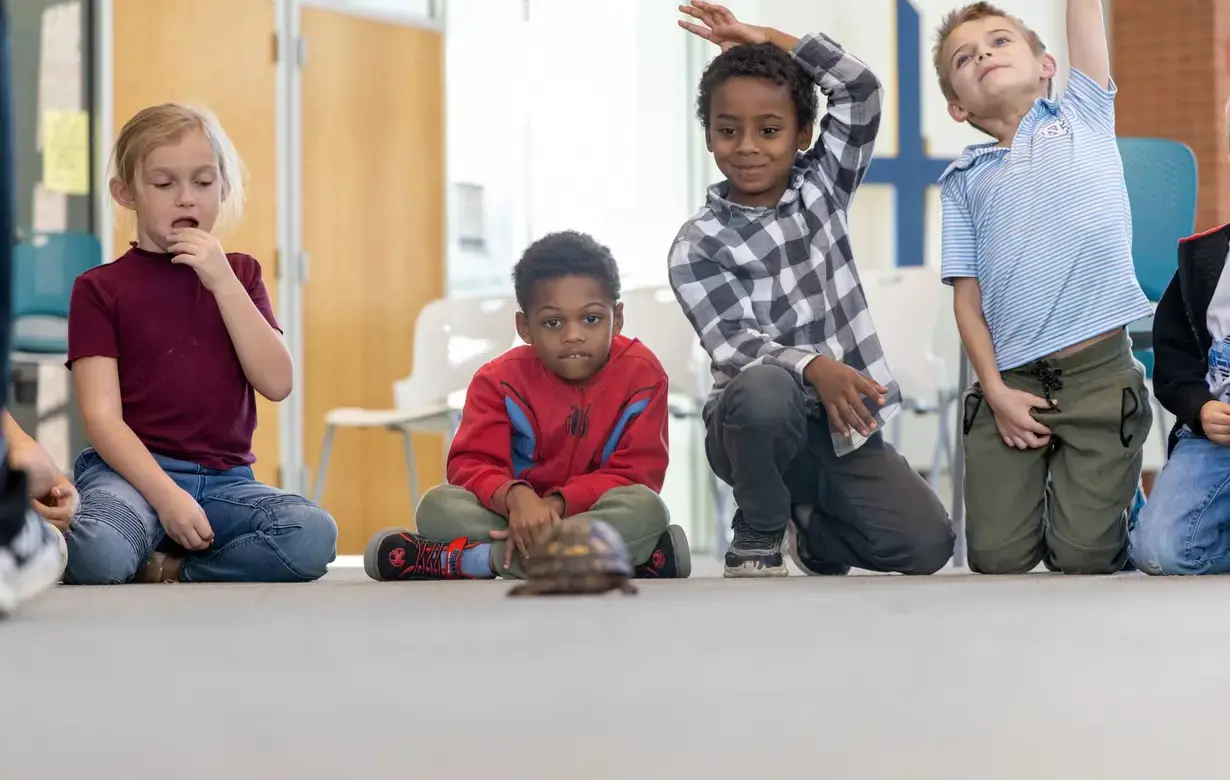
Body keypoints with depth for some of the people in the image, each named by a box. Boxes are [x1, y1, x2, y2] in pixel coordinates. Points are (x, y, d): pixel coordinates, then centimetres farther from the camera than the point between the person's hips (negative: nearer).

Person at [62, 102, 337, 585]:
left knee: (315, 536, -28)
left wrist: (223, 283, -7)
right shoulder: (100, 288, 4)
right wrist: (166, 495, -21)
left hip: (224, 479, 4)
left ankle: (168, 573, -11)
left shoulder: (237, 275, 16)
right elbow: (102, 418, -6)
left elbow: (276, 383, 1)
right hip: (135, 472, -4)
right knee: (98, 554, -39)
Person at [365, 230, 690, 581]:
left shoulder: (641, 374, -8)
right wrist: (515, 497, -37)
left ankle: (469, 560, -30)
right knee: (437, 504, -24)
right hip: (522, 521, 1)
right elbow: (473, 464, -13)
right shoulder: (501, 379, -4)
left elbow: (636, 474, -15)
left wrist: (557, 504, -30)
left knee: (644, 508, -35)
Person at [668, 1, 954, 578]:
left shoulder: (822, 187, 7)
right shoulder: (699, 245, -6)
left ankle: (810, 526, 18)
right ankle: (758, 543, -13)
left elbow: (861, 88, -3)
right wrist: (814, 368, -38)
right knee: (764, 388, -40)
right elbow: (737, 346, -19)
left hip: (845, 425, 4)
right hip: (760, 426, -4)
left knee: (927, 545, -15)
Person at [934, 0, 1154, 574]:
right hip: (1011, 381, 2)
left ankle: (1115, 487, 24)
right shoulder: (963, 182, 11)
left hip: (1099, 374, -2)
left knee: (1083, 559, -7)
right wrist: (995, 389, -4)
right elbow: (967, 296, 6)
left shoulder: (1084, 115, 11)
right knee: (997, 558, -4)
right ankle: (1039, 482, 25)